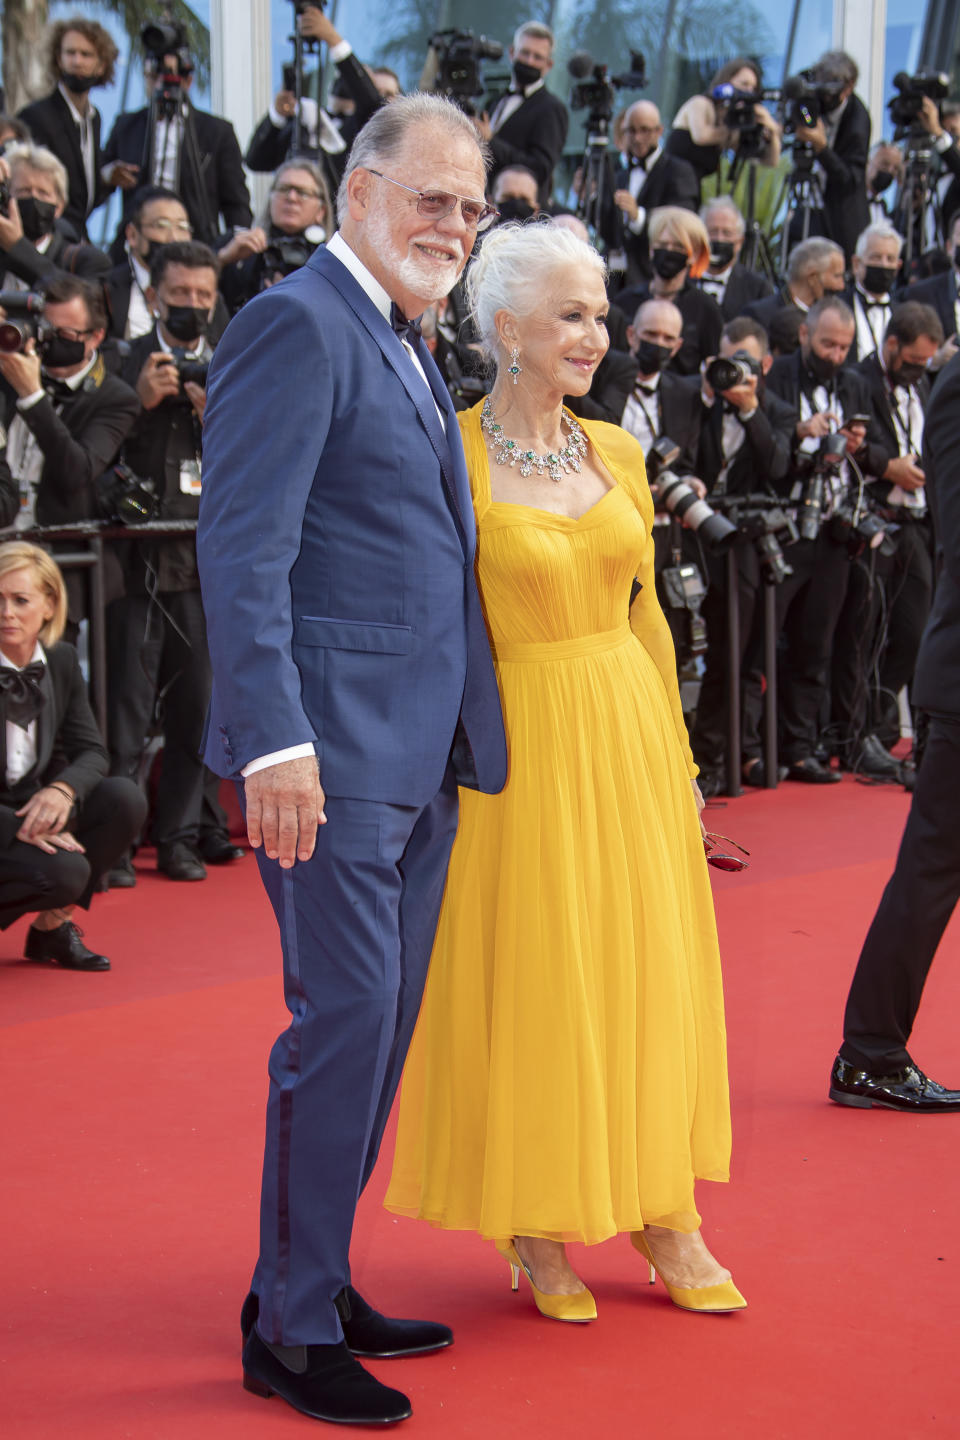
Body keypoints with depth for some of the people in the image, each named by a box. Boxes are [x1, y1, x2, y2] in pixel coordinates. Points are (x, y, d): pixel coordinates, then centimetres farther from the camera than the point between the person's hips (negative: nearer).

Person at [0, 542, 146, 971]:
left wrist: (62, 790, -25)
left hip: (35, 811, 7)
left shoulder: (61, 661, 1)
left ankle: (53, 923, -2)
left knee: (124, 799, -17)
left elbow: (91, 751, -2)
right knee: (63, 871, -31)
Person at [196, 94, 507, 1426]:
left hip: (421, 753, 9)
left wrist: (463, 727, 14)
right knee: (345, 1016, -7)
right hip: (333, 749, -9)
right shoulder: (298, 323, -10)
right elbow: (244, 547, -17)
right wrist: (273, 741, -24)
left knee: (380, 1025, 13)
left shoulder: (405, 348, 20)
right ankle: (290, 1328, 5)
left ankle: (317, 1283, 25)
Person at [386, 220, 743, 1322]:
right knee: (530, 977, 2)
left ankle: (664, 1213, 22)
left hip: (631, 732, 5)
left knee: (650, 965, 10)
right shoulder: (450, 458, -8)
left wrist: (676, 758, 13)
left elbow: (644, 613, 14)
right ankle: (535, 1230, 17)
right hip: (521, 740, -5)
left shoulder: (617, 455, 8)